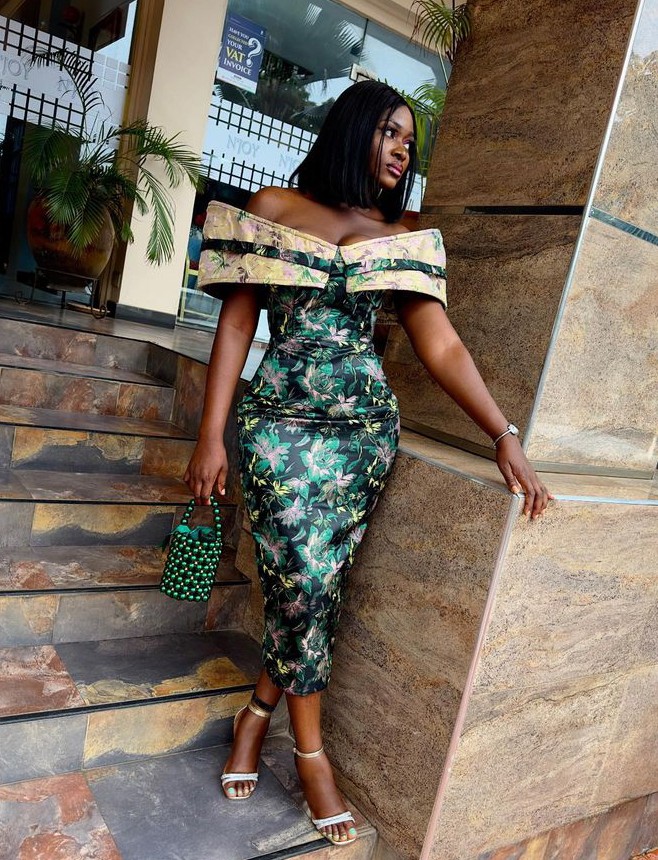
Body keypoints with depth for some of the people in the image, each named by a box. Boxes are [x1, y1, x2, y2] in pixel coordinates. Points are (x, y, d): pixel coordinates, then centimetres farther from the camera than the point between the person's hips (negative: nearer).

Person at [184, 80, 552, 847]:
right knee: (305, 583, -4)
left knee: (316, 585, 4)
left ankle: (257, 714, 29)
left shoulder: (402, 241, 10)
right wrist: (211, 435, -7)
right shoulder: (273, 209, 5)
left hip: (368, 429, 3)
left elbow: (442, 348, 2)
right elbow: (236, 323, -1)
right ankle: (310, 753, 19)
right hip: (282, 423, -2)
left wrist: (505, 437, -7)